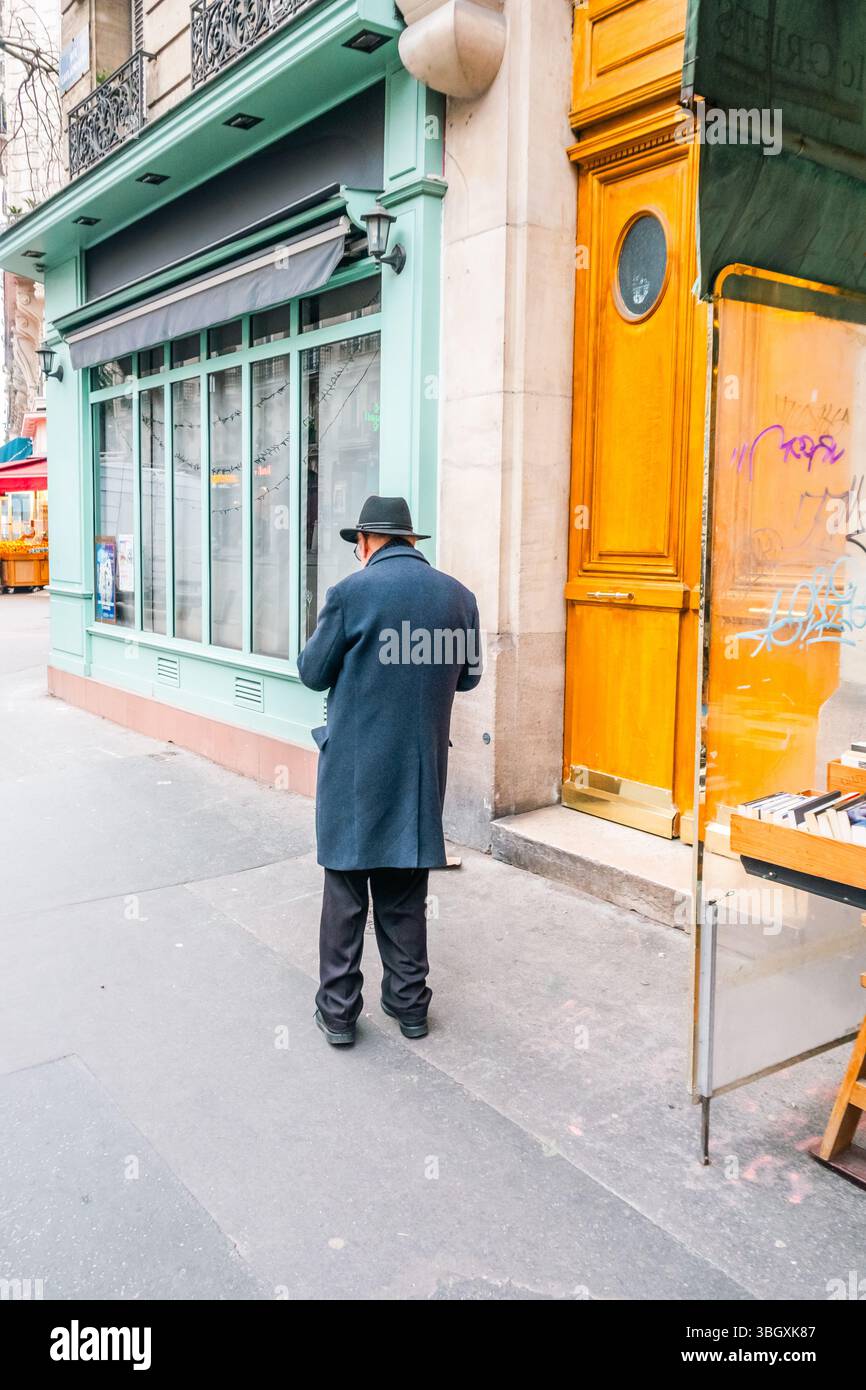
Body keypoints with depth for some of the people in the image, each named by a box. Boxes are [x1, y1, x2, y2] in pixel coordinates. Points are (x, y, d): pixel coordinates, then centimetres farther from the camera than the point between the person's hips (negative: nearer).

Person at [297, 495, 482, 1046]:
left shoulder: (351, 592, -12)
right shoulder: (459, 596, 1)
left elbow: (314, 672, -4)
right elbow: (468, 675, 11)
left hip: (355, 766, -4)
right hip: (422, 767, 4)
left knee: (345, 892, 8)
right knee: (406, 892, 16)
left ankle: (339, 1011, 17)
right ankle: (409, 1003, 26)